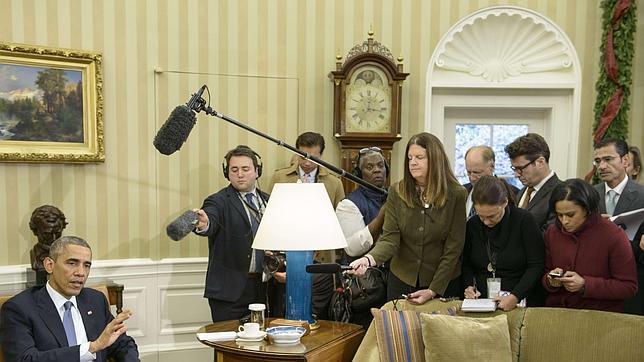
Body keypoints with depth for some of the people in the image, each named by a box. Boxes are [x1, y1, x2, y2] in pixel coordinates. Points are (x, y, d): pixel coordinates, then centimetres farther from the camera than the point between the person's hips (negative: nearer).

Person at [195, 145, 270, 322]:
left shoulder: (267, 201, 11)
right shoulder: (218, 202, -7)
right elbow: (211, 223, -29)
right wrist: (203, 224, -50)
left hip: (262, 288, 5)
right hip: (230, 290, -5)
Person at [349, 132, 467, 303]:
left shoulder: (457, 195, -11)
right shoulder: (397, 192, -5)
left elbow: (453, 248, -10)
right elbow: (390, 239, -12)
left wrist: (433, 290, -14)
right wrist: (369, 259, -32)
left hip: (443, 282, -1)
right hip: (401, 279, 2)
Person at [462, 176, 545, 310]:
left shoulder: (524, 220, -7)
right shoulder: (472, 224, 4)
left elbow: (536, 266, -8)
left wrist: (515, 297, -18)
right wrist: (469, 286, -3)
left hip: (521, 303, -1)